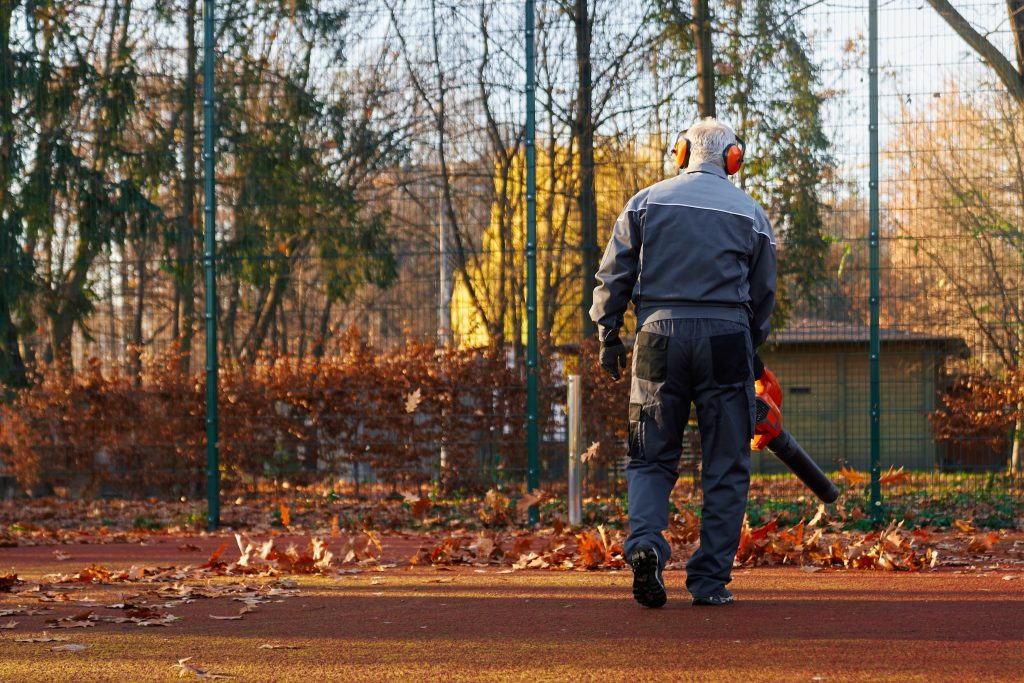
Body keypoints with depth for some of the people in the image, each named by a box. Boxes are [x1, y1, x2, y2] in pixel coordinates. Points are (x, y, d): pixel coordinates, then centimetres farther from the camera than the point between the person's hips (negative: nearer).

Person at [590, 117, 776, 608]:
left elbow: (612, 277, 5)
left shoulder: (646, 203, 7)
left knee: (651, 458, 10)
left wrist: (608, 339, 14)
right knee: (725, 468, 5)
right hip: (726, 339, -1)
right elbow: (763, 295, 12)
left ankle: (645, 543, -16)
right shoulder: (751, 214, 7)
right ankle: (710, 580, 3)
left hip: (659, 337, 1)